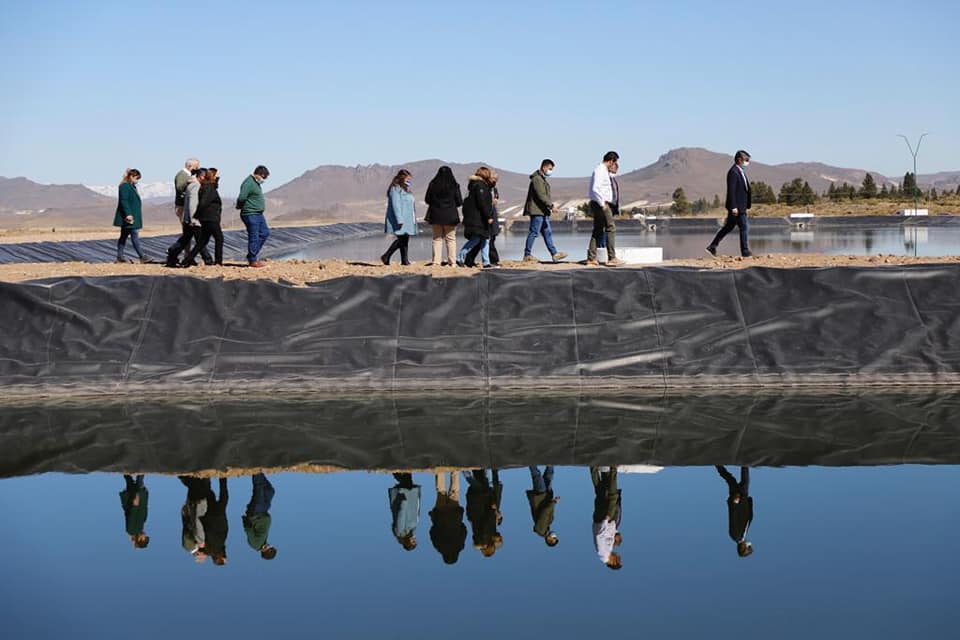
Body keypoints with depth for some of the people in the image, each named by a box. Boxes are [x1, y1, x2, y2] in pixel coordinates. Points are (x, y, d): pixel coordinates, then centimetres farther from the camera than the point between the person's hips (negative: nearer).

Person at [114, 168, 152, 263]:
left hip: (133, 215, 10)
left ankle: (119, 256, 13)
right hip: (129, 216, -10)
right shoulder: (124, 186, -14)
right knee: (135, 235, -10)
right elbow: (124, 201, -21)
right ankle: (141, 257, -11)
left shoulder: (132, 186, 17)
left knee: (124, 236, 10)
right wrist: (128, 214, -26)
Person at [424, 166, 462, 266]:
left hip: (435, 215, 2)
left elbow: (427, 200, 4)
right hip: (450, 216, -2)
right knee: (450, 239, 5)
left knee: (437, 238, 10)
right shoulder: (454, 186, -8)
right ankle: (451, 261, 2)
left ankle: (436, 261, 4)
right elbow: (459, 202, -4)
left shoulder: (432, 185, -3)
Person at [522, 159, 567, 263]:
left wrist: (550, 206, 14)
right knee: (534, 232, -6)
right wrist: (551, 205, -21)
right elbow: (541, 195, -21)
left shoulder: (542, 179, 20)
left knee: (547, 233, 9)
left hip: (543, 211, 11)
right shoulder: (537, 179, -13)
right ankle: (527, 255, 0)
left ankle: (554, 254, 9)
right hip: (537, 211, -11)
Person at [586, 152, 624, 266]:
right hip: (602, 204, -10)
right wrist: (602, 204, -20)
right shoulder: (600, 170, -12)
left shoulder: (606, 172, 19)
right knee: (611, 229, -11)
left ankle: (591, 258, 10)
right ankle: (612, 258, -13)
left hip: (605, 204, 10)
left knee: (597, 231, 9)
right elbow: (595, 189, -22)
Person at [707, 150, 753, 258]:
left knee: (728, 227, 13)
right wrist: (733, 207, -24)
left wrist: (747, 205, 22)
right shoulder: (733, 172, -16)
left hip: (740, 206, 10)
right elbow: (731, 191, -21)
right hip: (736, 206, -10)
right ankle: (745, 252, 0)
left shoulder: (740, 171, 16)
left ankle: (712, 247, 16)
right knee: (744, 227, -6)